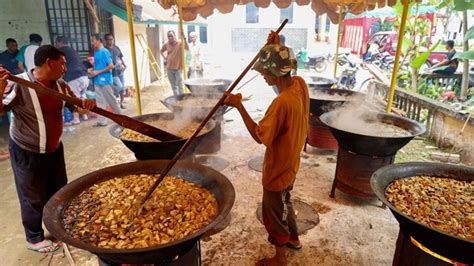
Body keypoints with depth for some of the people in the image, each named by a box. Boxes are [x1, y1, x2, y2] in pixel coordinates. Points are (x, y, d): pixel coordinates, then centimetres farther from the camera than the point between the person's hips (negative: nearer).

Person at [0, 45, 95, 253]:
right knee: (33, 197, 9)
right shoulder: (19, 84, -22)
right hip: (27, 152, -6)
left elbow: (76, 106, 8)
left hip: (54, 149, 6)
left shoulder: (60, 85, -3)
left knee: (60, 192, 20)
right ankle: (34, 238, 31)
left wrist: (87, 105, -16)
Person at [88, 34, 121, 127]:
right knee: (99, 101, 7)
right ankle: (101, 121, 10)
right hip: (97, 81, 8)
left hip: (105, 80, -8)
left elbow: (111, 66, -18)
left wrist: (98, 72, -17)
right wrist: (92, 70, 3)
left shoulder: (104, 52, -12)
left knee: (111, 100, 2)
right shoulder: (96, 52, 13)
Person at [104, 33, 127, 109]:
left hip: (120, 71, 6)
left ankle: (121, 103, 21)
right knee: (119, 86, -16)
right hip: (113, 72, -6)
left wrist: (124, 64, 4)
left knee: (123, 87, 7)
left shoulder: (116, 48, 10)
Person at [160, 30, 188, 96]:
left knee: (180, 85, 0)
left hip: (178, 68, -5)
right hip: (169, 68, 5)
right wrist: (164, 57, 6)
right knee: (173, 86, 15)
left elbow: (187, 48, -31)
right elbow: (161, 51, 23)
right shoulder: (166, 45, 2)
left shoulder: (180, 43, -11)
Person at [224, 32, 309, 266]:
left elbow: (259, 136, -27)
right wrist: (277, 48, 4)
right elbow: (284, 68, 17)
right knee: (284, 203, 30)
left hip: (278, 169, -9)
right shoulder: (300, 84, -7)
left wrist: (239, 106, -27)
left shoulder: (282, 102, -34)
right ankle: (293, 238, 52)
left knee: (274, 212, 13)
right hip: (290, 164, 9)